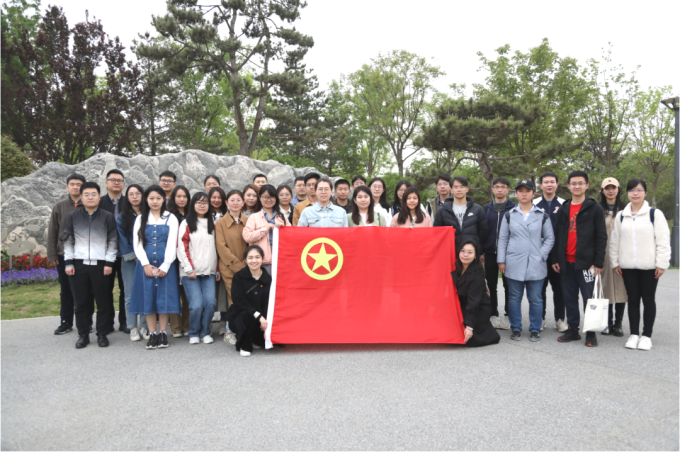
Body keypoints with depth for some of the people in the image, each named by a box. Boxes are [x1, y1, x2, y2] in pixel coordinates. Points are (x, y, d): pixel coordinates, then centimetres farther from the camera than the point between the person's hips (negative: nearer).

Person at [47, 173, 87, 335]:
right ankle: (66, 322, 19)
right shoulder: (59, 207, 5)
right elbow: (52, 232, 6)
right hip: (64, 256, 2)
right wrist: (51, 255, 1)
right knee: (66, 291, 9)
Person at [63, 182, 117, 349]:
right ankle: (83, 335, 17)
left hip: (100, 264, -1)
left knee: (103, 301, 2)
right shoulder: (73, 216, 8)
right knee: (81, 302, 6)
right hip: (78, 264, 2)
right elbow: (68, 241, 9)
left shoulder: (107, 217, 3)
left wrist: (109, 263, -5)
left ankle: (102, 334, 13)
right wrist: (68, 262, 1)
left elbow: (113, 241, 2)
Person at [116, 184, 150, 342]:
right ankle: (133, 329, 8)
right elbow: (122, 240, 0)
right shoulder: (122, 217, 5)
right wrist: (134, 257, -8)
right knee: (131, 295, 1)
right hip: (129, 261, 0)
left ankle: (144, 327, 10)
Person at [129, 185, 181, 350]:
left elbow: (172, 244, -2)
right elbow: (137, 244, 4)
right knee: (148, 297, 0)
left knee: (164, 297, -2)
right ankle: (152, 334, 6)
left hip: (165, 264, -1)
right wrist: (146, 264, -9)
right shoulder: (140, 219, 10)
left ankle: (163, 334, 7)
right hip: (145, 264, 2)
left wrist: (165, 266, -11)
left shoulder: (171, 218, 5)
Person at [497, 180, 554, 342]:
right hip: (514, 264, 1)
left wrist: (542, 255, -4)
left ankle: (535, 330, 15)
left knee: (535, 298, 3)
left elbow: (550, 238, 8)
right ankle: (516, 329, 16)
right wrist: (501, 260, 2)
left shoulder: (542, 215, 7)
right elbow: (502, 239, 8)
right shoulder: (509, 215, 8)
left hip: (536, 265, 0)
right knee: (514, 297, 5)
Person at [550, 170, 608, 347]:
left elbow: (601, 237, -4)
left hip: (586, 262, -4)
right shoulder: (563, 209, 13)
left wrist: (598, 262, -10)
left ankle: (591, 333, 10)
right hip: (566, 262, 5)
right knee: (569, 298, 10)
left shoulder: (594, 208, -1)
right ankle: (572, 329, 21)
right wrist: (555, 259, 9)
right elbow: (557, 235, 14)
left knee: (589, 298, 0)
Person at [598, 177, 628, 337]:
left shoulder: (625, 209, 6)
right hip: (604, 255, 0)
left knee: (621, 288, 3)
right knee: (606, 288, 4)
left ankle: (618, 323, 13)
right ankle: (608, 322, 14)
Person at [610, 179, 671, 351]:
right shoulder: (621, 216, 8)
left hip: (649, 266, -3)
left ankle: (646, 336, 14)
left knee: (648, 300, 5)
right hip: (628, 266, 3)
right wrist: (615, 262, 7)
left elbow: (663, 241, -5)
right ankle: (634, 334, 17)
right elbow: (614, 241, 11)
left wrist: (661, 263, -10)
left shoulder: (655, 214, -2)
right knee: (633, 299, 8)